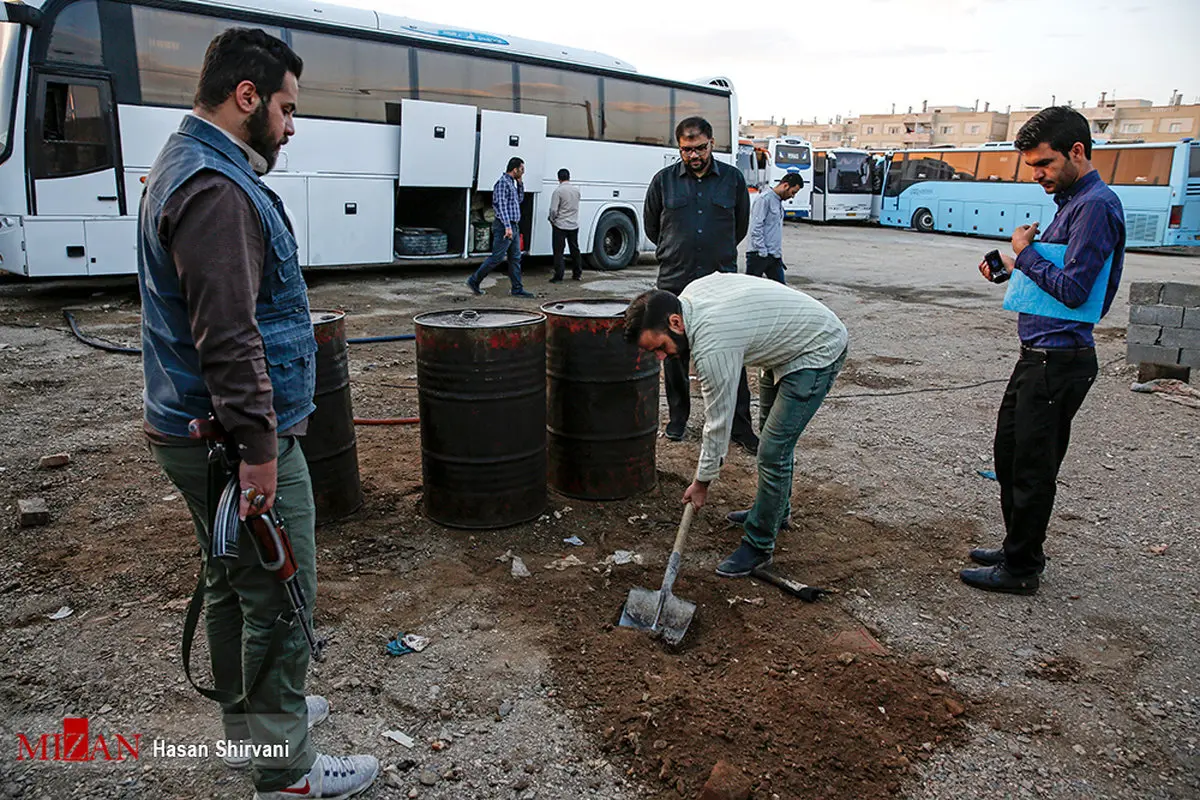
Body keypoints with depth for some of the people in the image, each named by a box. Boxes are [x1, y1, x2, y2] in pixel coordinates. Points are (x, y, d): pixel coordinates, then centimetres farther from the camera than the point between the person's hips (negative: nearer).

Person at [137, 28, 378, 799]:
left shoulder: (188, 167, 15)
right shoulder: (217, 190, -20)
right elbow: (230, 338, -26)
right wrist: (260, 448, -23)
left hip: (197, 431, 11)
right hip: (237, 437, -11)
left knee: (233, 582, 22)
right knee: (279, 601, 0)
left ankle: (249, 714, 40)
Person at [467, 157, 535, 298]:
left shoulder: (511, 183, 16)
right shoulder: (502, 182, -13)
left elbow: (520, 200, 28)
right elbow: (502, 206, -20)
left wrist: (520, 183, 15)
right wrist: (507, 226, -26)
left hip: (514, 227, 10)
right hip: (504, 227, -10)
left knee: (515, 258, 8)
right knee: (497, 257, -7)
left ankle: (517, 289, 10)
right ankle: (474, 280, 4)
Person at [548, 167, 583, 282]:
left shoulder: (558, 191, -16)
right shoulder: (577, 189, 3)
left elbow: (553, 210, -17)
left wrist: (552, 220, 1)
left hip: (560, 225, -5)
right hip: (574, 225, 5)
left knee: (558, 251, 0)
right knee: (575, 249, 15)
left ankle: (558, 277, -2)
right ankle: (577, 274, 23)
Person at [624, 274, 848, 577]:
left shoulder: (712, 346, -33)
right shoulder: (690, 292, -8)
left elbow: (719, 421, -23)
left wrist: (702, 481, -10)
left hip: (818, 353, -11)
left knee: (773, 452, -13)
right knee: (773, 422, 25)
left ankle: (759, 545, 2)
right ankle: (775, 509, 42)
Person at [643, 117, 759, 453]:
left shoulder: (733, 178, 5)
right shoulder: (663, 180, 4)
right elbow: (650, 226, 16)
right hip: (675, 282, 1)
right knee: (675, 352, 8)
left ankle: (740, 426, 7)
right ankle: (677, 417, 24)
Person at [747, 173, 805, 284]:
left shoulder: (779, 201, 17)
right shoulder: (765, 199, -11)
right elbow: (756, 228, -17)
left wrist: (779, 254, 17)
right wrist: (763, 253, -17)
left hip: (775, 257, 9)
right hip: (760, 256, -9)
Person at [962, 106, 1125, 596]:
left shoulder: (1095, 206, -16)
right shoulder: (1073, 201, 15)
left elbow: (1073, 290, -21)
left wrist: (1026, 253, -9)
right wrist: (1014, 267, 6)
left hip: (1059, 359, -10)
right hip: (1039, 354, 10)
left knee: (1032, 467, 0)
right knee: (1009, 451, 19)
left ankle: (1021, 569, 14)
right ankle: (1017, 548, 33)